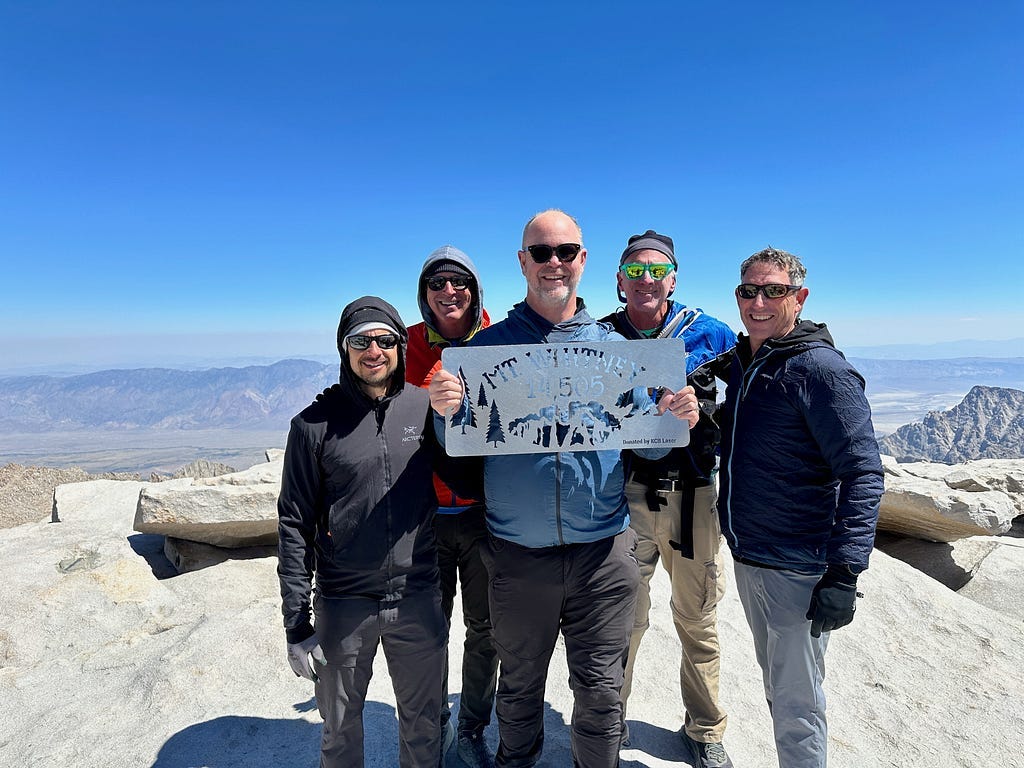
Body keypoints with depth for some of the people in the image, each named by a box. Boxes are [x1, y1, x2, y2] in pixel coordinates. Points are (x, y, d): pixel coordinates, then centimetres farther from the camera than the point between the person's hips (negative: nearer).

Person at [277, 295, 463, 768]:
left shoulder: (427, 406, -3)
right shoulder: (315, 424, -7)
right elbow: (295, 525, -4)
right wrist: (296, 624, -5)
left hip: (418, 600, 1)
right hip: (342, 605, -1)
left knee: (423, 726, 21)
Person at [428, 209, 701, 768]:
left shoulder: (612, 345, 3)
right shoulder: (489, 345, -1)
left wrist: (674, 420, -15)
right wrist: (446, 411, -21)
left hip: (603, 552, 1)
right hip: (517, 554, 0)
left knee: (600, 690, 14)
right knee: (519, 688, 19)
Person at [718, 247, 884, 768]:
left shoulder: (821, 368, -15)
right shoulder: (740, 363, 7)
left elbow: (863, 472, -19)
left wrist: (845, 573, -22)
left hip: (798, 570, -7)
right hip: (746, 559, 7)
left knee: (796, 704, 7)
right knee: (775, 686, 23)